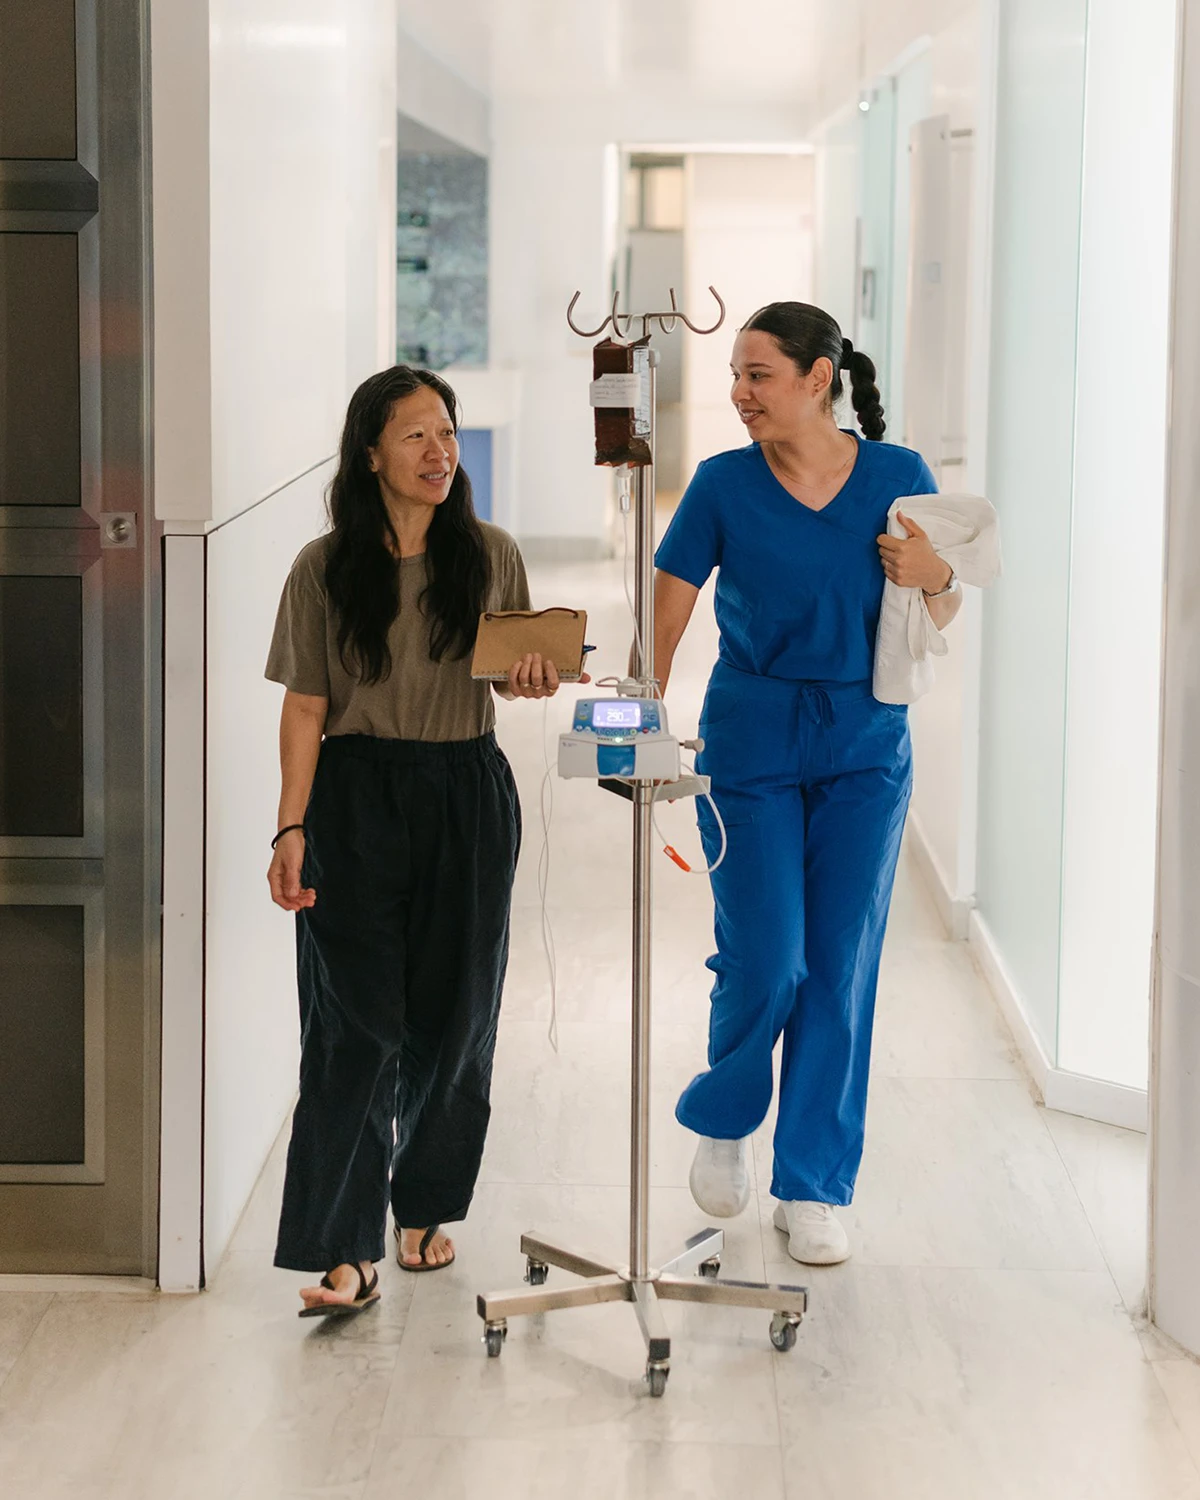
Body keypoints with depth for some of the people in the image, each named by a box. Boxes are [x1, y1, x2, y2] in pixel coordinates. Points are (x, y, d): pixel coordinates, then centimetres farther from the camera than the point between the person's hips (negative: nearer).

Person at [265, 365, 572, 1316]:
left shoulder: (491, 556, 4)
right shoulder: (326, 569, -2)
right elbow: (306, 708, -3)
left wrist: (532, 680, -8)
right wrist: (292, 828, -11)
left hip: (469, 794, 3)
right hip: (358, 799, -2)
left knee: (452, 1016, 7)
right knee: (359, 1021, -8)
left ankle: (424, 1210, 26)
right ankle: (346, 1253, -8)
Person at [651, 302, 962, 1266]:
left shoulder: (898, 478, -2)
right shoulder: (723, 485, -4)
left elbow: (944, 619, 8)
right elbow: (668, 609, -1)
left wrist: (933, 580, -14)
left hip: (865, 750, 1)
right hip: (751, 742, -1)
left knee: (841, 969, 3)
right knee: (765, 962, -5)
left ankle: (814, 1188, 15)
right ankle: (722, 1122, 25)